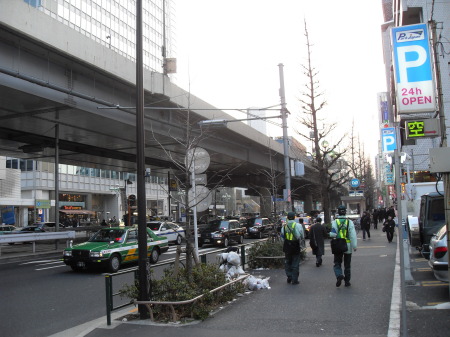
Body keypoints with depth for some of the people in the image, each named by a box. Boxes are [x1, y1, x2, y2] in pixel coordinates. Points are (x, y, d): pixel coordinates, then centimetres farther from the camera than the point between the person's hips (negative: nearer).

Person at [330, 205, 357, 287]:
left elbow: (333, 234, -15)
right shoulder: (350, 222, -4)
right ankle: (347, 281, 17)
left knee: (337, 263, 9)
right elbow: (353, 235, -8)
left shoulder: (334, 222, -6)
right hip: (348, 246, 1)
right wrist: (354, 246, -6)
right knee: (347, 264, 13)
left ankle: (339, 275, -16)